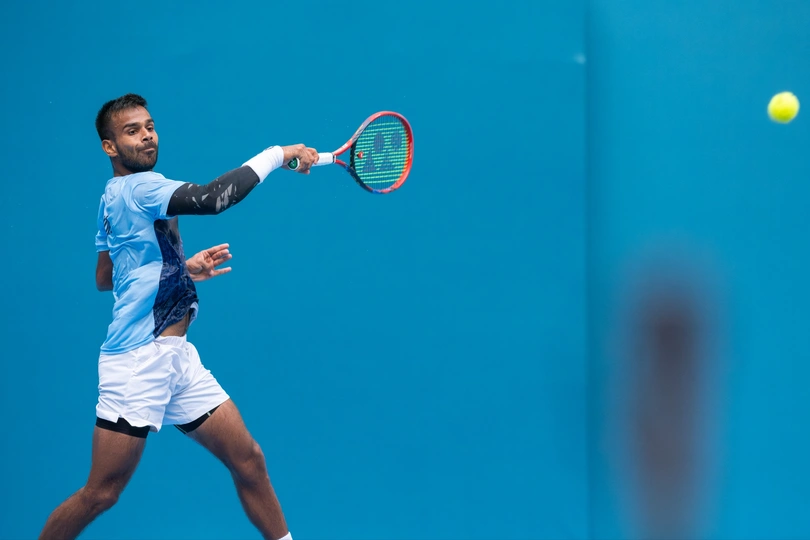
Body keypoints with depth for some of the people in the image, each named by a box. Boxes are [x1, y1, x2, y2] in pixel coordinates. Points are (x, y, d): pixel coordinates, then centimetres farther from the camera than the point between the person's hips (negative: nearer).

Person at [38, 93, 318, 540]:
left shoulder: (115, 198, 16)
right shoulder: (137, 189, -14)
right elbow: (212, 198, -29)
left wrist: (182, 268, 19)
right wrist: (278, 154, -20)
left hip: (177, 359, 10)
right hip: (138, 363, -10)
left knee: (248, 461, 5)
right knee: (100, 495, -5)